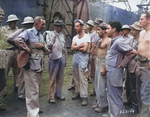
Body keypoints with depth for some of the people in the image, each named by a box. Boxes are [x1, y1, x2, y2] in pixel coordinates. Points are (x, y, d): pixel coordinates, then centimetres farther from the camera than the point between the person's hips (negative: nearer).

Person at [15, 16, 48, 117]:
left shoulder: (41, 35, 17)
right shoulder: (29, 32, -9)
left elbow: (46, 49, 17)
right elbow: (18, 40, -27)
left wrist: (43, 46, -5)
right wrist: (28, 50, -20)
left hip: (39, 66, 9)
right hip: (31, 66, -8)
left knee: (36, 89, 20)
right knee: (33, 91, -5)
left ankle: (35, 108, 36)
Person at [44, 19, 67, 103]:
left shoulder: (63, 36, 13)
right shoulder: (50, 34, 0)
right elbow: (49, 46, -9)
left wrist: (65, 59, 16)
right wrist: (53, 38, -14)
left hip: (62, 58, 5)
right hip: (54, 58, -4)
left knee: (60, 78, 10)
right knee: (52, 78, -1)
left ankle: (58, 94, 23)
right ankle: (51, 96, 8)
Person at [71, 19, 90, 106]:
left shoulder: (86, 37, -6)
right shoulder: (75, 37, 13)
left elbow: (84, 49, -16)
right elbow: (72, 48, 0)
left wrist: (76, 47, -3)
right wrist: (81, 45, -10)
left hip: (83, 57, -6)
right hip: (75, 57, 7)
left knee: (82, 78, -7)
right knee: (76, 77, 12)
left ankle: (84, 97, -1)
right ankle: (77, 92, 26)